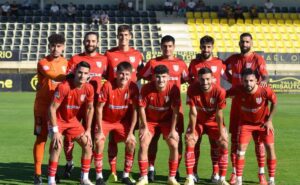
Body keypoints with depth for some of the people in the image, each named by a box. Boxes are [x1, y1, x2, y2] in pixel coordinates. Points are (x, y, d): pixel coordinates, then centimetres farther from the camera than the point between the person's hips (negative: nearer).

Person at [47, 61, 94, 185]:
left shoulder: (89, 88, -11)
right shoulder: (63, 87, -29)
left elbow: (90, 108, 4)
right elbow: (52, 108, -25)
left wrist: (88, 130, 4)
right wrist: (55, 131, -26)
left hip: (72, 120, 6)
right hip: (58, 120, -6)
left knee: (87, 145, 3)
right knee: (57, 146, -23)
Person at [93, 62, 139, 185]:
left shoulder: (133, 87, -17)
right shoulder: (108, 86, -24)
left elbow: (134, 111, -11)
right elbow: (99, 108, -18)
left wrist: (131, 132, -13)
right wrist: (100, 130, -18)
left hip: (122, 121, 2)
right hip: (105, 120, -2)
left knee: (131, 142, -13)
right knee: (99, 141, -21)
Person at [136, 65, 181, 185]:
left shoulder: (174, 89, -21)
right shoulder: (146, 88, -22)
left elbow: (175, 110, -15)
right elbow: (142, 108, -13)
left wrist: (173, 129, -15)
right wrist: (145, 127, -12)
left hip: (167, 120, 0)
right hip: (150, 120, 0)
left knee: (174, 146, -11)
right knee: (143, 145, -12)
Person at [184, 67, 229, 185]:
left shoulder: (219, 91, -28)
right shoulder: (192, 89, -25)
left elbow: (219, 114, -21)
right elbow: (193, 112, -21)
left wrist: (221, 133, -17)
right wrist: (192, 131, -18)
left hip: (213, 122, 0)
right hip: (198, 121, 0)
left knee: (224, 144, -11)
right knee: (189, 142, -16)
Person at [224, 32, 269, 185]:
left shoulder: (257, 59, -3)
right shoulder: (233, 59, 9)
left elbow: (264, 75, -17)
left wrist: (264, 80, -40)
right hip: (237, 104, 4)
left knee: (258, 138, -1)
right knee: (235, 138, 4)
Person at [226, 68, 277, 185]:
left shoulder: (265, 91, -30)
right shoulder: (237, 90, -28)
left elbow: (274, 102, -10)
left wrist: (269, 120, -8)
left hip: (263, 122, 0)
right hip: (246, 122, 1)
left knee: (270, 148, -5)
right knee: (241, 148, -8)